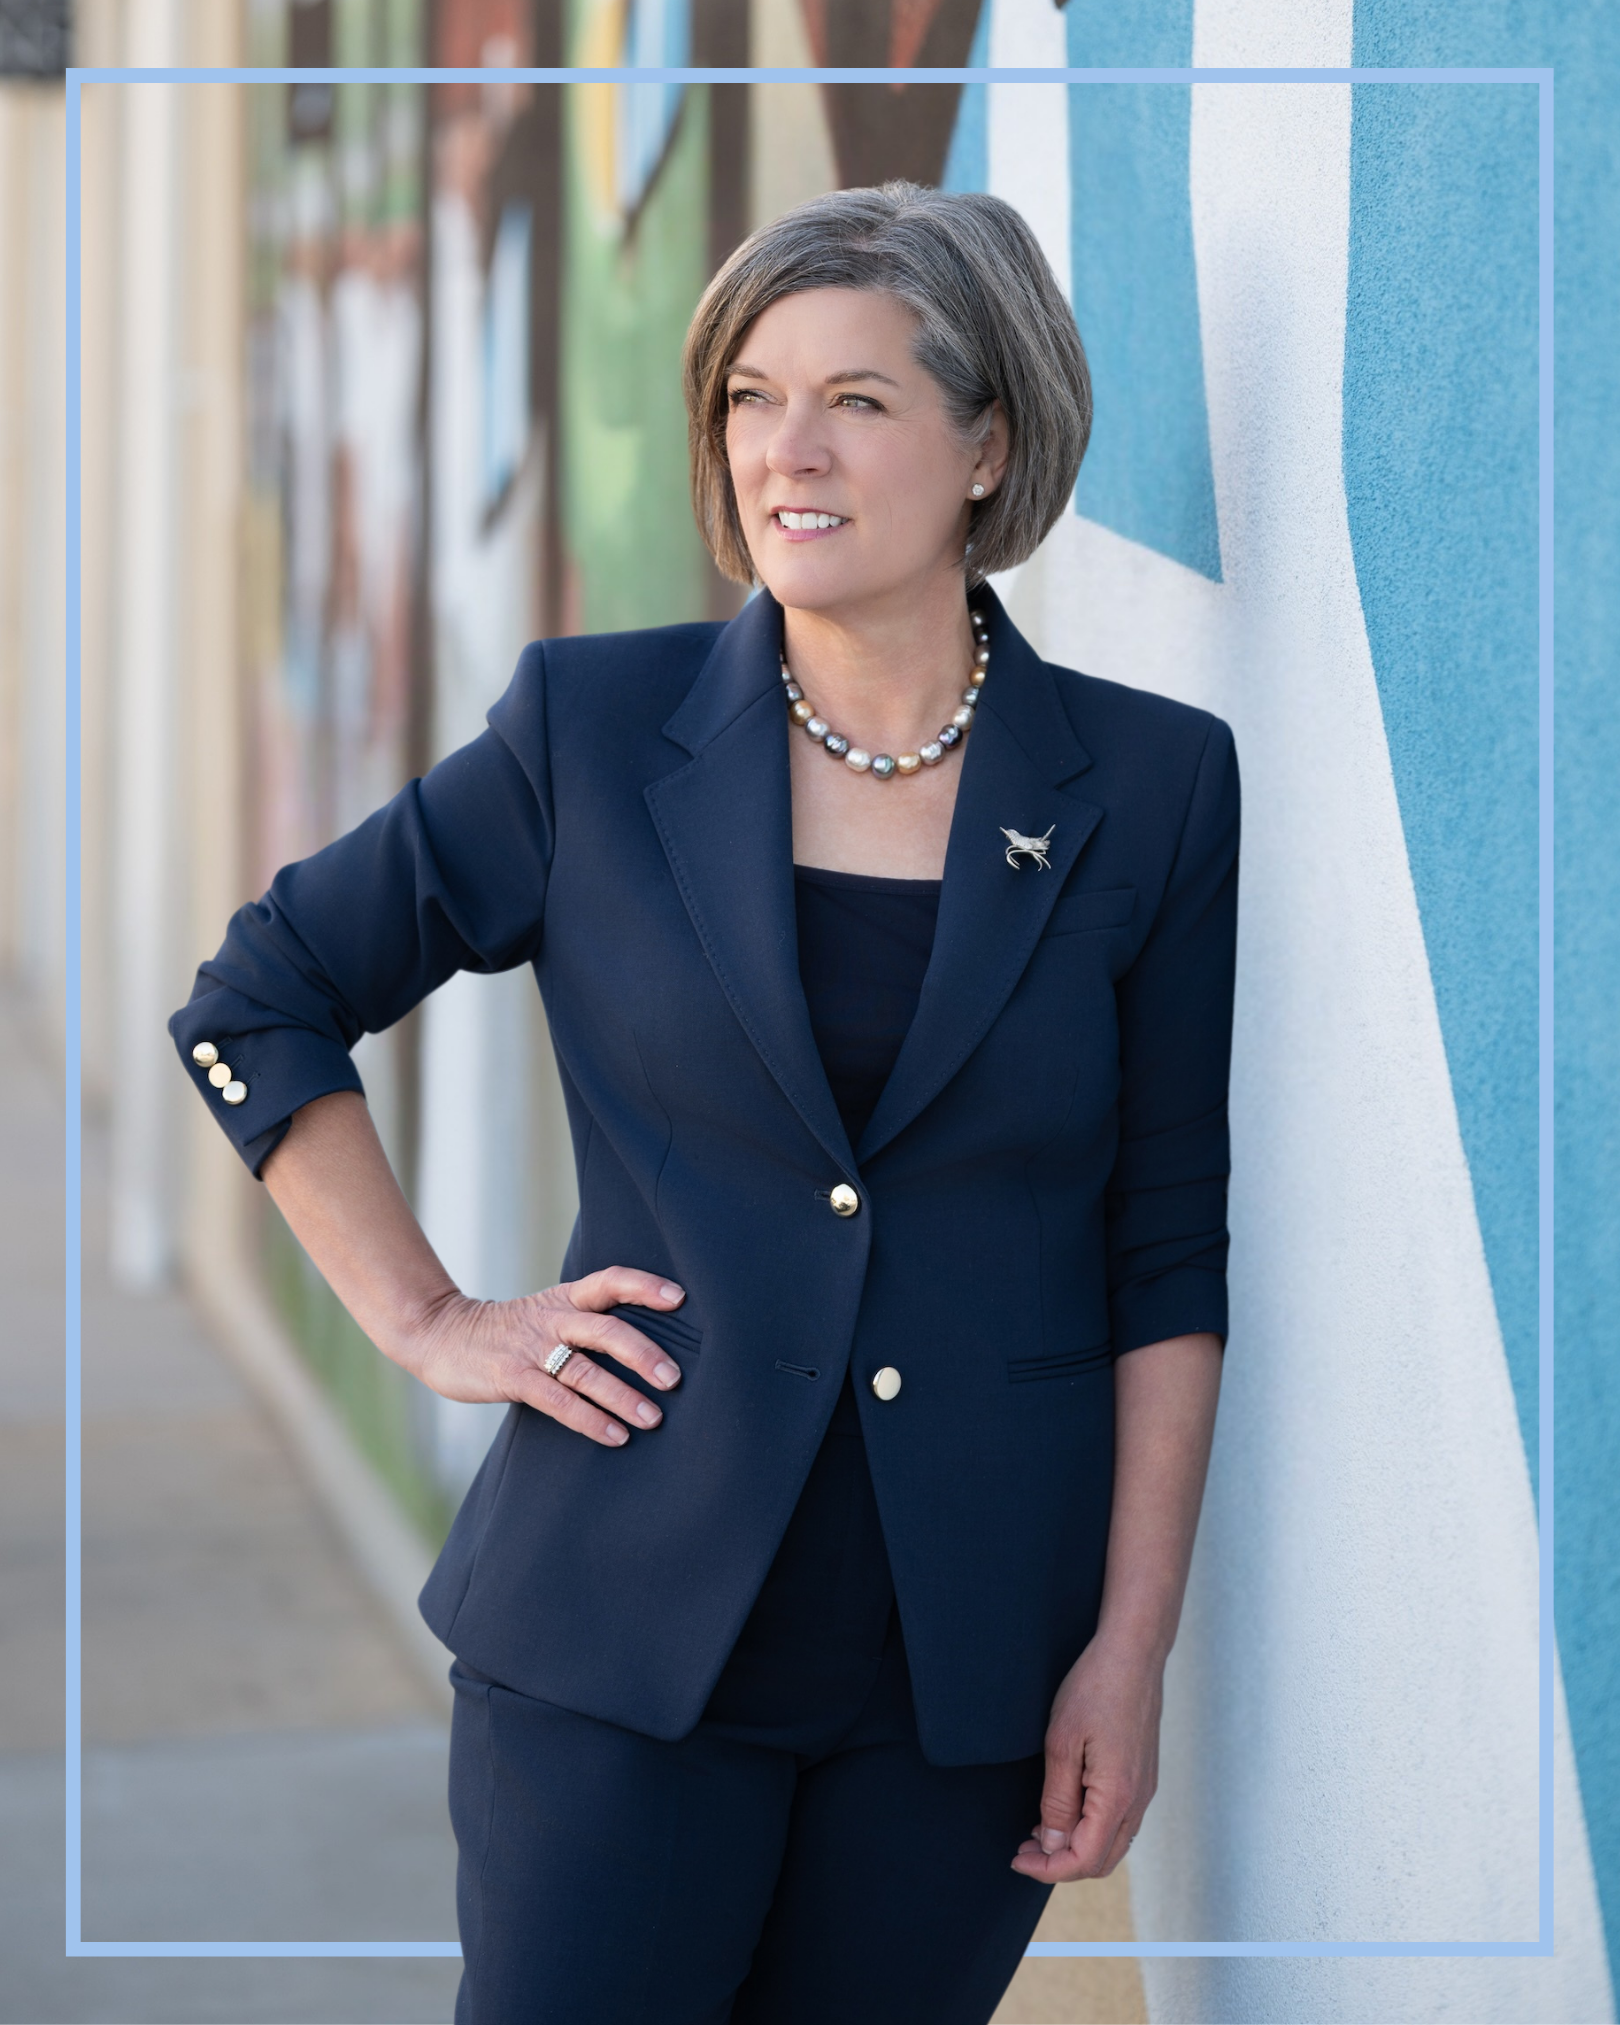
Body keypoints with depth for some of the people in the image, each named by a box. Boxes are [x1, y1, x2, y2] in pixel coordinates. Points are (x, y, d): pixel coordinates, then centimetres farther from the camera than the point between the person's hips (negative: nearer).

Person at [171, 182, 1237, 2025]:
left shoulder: (1148, 785, 1)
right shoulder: (592, 732, 0)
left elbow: (1168, 1252, 3)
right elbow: (251, 1006, 8)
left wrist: (1131, 1647, -2)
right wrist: (425, 1321, 1)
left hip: (972, 1664, 1)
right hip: (627, 1628, 0)